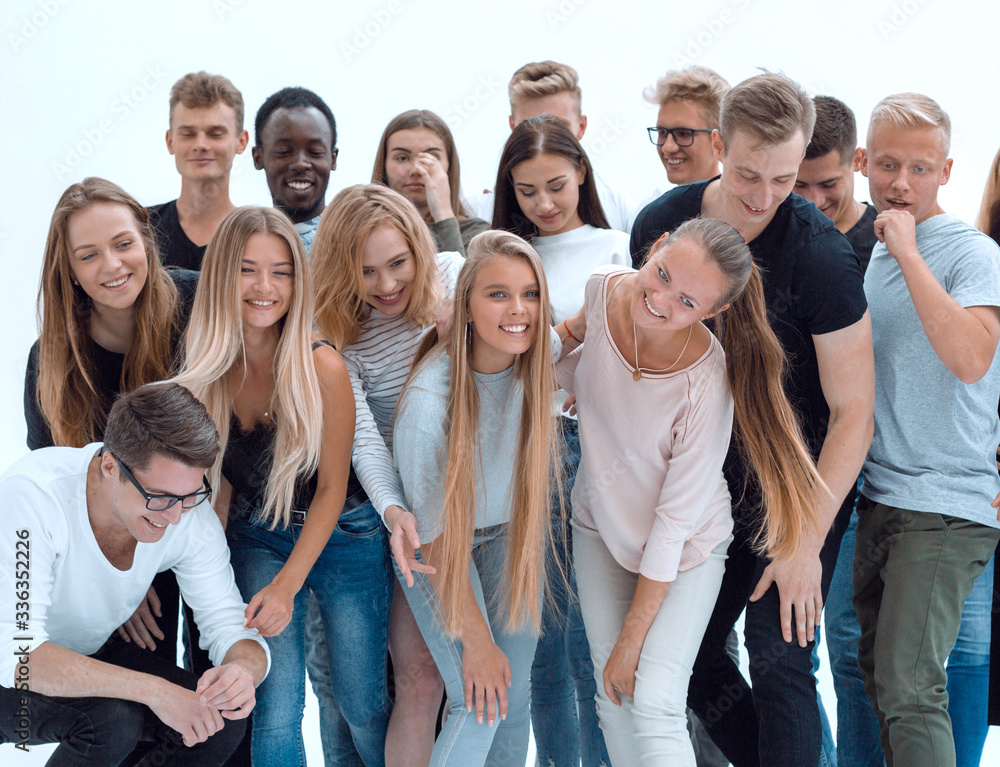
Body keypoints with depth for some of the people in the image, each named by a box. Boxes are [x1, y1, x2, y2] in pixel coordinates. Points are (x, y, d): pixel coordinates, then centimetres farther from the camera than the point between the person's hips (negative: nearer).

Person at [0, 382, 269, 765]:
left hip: (92, 655, 5)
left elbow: (229, 624, -13)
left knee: (222, 719, -17)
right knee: (113, 719, -33)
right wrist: (152, 689, -46)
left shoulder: (191, 513, -18)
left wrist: (244, 669, -39)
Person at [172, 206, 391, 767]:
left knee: (364, 706, 7)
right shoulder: (206, 368, -12)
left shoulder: (322, 367, -23)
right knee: (275, 710, -5)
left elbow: (332, 488, -14)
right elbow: (221, 474, 2)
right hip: (256, 539, 3)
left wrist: (286, 585, -17)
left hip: (342, 536, -2)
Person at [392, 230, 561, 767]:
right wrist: (475, 640, -16)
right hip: (439, 541, -4)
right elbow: (435, 535, -22)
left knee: (514, 692, 5)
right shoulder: (428, 401, -33)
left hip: (511, 530, 5)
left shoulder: (538, 362, -19)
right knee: (479, 706, -11)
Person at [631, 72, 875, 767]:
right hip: (711, 472, 5)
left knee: (777, 659, -12)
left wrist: (808, 544, -20)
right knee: (689, 653, 9)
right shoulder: (660, 226, -7)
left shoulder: (820, 254, -20)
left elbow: (853, 414, -17)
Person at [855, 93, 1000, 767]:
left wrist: (907, 253, -24)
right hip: (879, 498, 8)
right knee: (877, 673, 12)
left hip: (945, 505, -8)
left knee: (908, 687, -15)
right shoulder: (870, 251, 13)